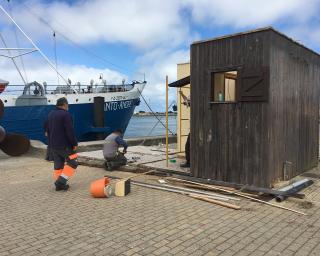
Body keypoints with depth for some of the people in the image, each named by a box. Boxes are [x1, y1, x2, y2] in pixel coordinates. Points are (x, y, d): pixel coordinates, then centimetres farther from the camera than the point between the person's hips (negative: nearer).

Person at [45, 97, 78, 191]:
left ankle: (59, 184, 15)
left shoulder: (50, 115, 14)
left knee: (58, 164, 13)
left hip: (53, 145, 9)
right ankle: (61, 181, -8)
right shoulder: (65, 114, -14)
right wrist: (74, 143, -12)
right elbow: (70, 131, -19)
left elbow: (47, 130, 20)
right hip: (64, 145, -9)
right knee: (72, 162, 0)